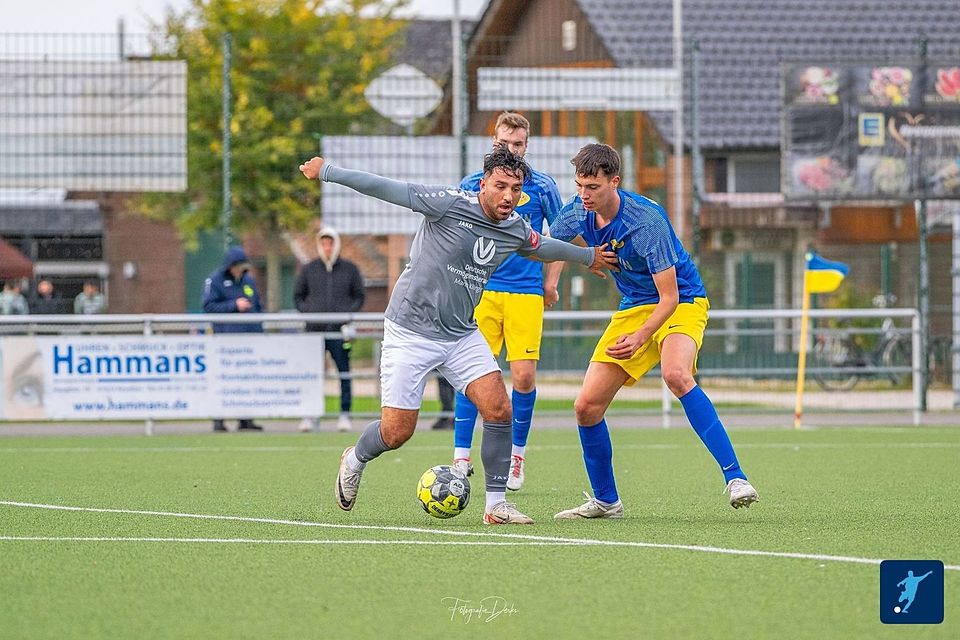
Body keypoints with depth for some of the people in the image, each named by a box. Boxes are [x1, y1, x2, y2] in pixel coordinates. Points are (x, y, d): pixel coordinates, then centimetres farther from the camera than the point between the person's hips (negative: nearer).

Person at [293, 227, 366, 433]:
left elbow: (359, 296, 12)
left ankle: (345, 414, 3)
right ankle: (311, 415, 2)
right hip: (315, 329, 1)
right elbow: (298, 297, 15)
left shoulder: (350, 269, 8)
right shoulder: (309, 269, 9)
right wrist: (308, 312, -3)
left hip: (340, 330, 0)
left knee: (344, 373, -1)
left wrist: (348, 314, -4)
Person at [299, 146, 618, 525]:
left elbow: (544, 247, 25)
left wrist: (588, 256, 39)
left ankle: (496, 504, -1)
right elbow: (388, 189, -17)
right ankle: (354, 461, 29)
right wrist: (328, 172, -17)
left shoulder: (517, 231, 2)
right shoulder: (449, 205, -18)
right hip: (410, 333, -5)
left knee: (499, 410, -13)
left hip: (461, 334, 5)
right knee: (396, 432, -5)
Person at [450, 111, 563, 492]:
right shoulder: (472, 185, 7)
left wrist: (551, 283, 5)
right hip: (480, 292, 1)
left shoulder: (542, 187, 4)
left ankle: (516, 454, 12)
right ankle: (461, 456, -1)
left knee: (524, 376, -5)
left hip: (526, 292, -1)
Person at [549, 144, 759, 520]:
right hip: (633, 307, 7)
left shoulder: (645, 222, -28)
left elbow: (669, 296, -27)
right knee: (587, 406, -3)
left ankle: (734, 477, -38)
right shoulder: (578, 213, -7)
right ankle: (605, 501, 18)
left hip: (681, 302, -7)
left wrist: (640, 336, -41)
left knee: (675, 374, -38)